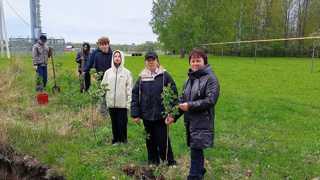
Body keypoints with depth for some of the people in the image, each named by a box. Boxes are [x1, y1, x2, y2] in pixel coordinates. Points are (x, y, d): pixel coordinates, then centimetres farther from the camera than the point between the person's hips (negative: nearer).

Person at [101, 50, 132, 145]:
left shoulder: (127, 73, 1)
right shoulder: (108, 72, 7)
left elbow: (129, 89, -1)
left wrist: (129, 102, -7)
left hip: (122, 103, -2)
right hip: (111, 102, 3)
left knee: (122, 123, 0)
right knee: (114, 123, 10)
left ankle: (123, 141, 16)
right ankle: (115, 140, 24)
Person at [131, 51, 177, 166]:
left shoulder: (165, 76, -2)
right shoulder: (142, 77, 6)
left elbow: (173, 94, -3)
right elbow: (135, 95, 7)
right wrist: (135, 114, 1)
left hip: (161, 114, -3)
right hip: (146, 115, 3)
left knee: (162, 139, 0)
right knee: (150, 140, 12)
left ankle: (169, 161, 19)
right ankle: (153, 163, 28)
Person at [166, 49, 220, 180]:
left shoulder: (210, 78, -9)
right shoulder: (189, 80, 14)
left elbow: (210, 100, -17)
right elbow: (182, 100, 16)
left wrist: (190, 105, -17)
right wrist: (173, 116, 6)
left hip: (202, 123, -7)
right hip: (190, 122, 7)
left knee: (196, 151, -4)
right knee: (196, 150, 16)